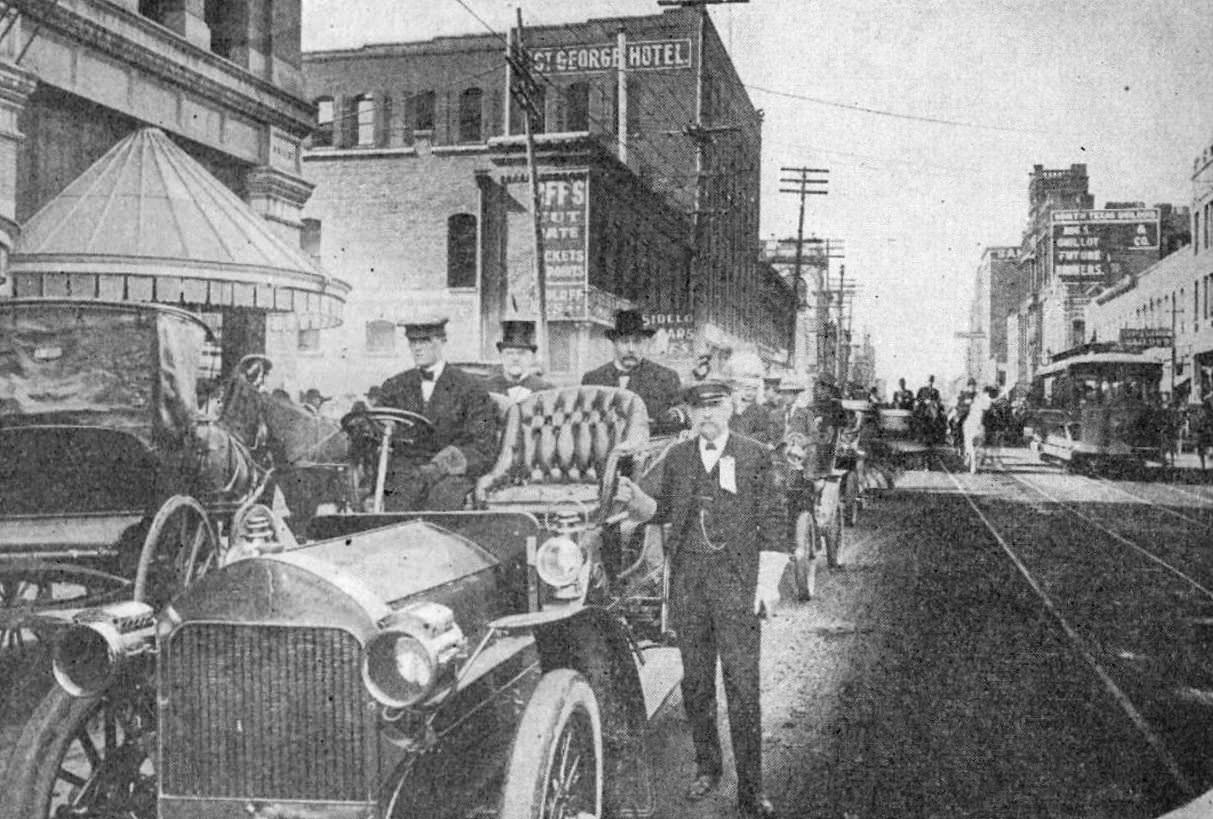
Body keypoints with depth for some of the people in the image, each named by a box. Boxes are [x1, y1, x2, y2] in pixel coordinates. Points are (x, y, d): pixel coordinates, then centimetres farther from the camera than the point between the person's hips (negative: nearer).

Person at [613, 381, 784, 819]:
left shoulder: (754, 455, 1)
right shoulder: (677, 456, 11)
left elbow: (772, 521, 0)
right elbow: (663, 510, 18)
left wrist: (768, 583, -5)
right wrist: (634, 498, -3)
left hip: (736, 579, -3)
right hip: (687, 577, 4)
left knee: (742, 685, -3)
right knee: (695, 680, 12)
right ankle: (707, 766, 30)